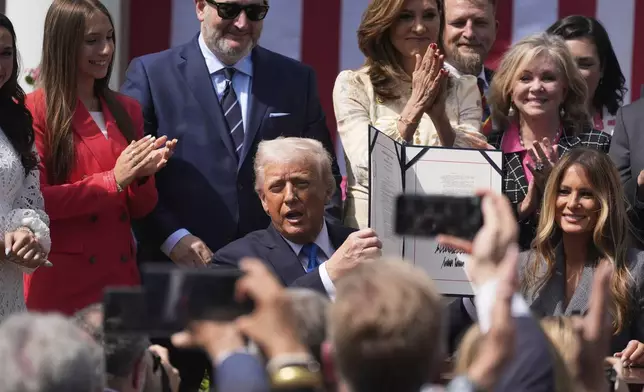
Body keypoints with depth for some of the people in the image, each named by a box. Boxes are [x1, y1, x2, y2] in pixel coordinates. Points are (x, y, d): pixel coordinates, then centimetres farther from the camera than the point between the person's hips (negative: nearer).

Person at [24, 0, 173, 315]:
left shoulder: (127, 110, 13)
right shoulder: (35, 111, -4)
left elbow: (139, 209, 15)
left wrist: (144, 174, -7)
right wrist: (113, 180, -15)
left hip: (119, 274, 5)